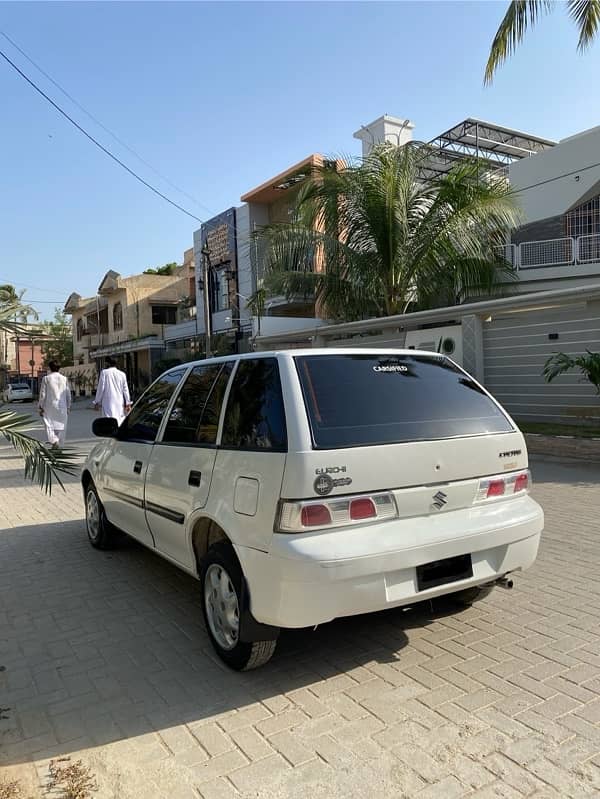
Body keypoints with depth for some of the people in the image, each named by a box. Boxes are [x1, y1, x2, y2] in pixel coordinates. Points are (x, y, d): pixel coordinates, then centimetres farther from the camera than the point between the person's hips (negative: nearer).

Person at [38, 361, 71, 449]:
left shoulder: (46, 379, -6)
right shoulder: (64, 379, 2)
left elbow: (43, 394, -5)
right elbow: (68, 395, 5)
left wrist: (41, 407, 3)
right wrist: (68, 407, 14)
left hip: (50, 406, -2)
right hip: (62, 407, 3)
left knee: (49, 424, 4)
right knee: (60, 425, 9)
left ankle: (53, 440, -18)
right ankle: (60, 445, 13)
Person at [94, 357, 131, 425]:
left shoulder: (104, 372, -2)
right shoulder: (122, 374, 7)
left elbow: (101, 388, -2)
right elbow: (125, 390, 9)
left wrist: (97, 402, 6)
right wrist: (128, 403, 13)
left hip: (108, 402, -4)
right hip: (120, 403, 4)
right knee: (120, 421, 11)